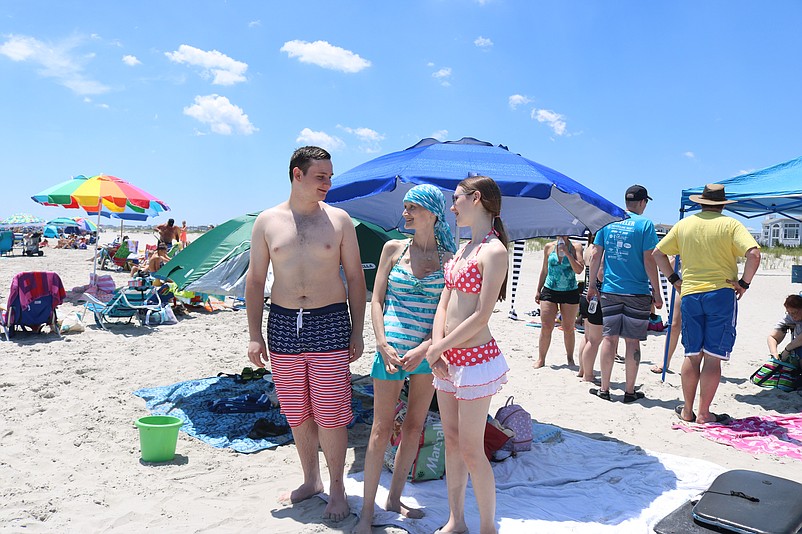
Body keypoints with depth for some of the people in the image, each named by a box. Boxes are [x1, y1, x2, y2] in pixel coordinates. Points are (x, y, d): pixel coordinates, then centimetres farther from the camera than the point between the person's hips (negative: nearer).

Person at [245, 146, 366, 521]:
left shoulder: (339, 219, 2)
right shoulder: (267, 221, 4)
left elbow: (355, 278, 4)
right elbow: (255, 280, 8)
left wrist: (357, 332, 0)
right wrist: (254, 335, 2)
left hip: (330, 323, -2)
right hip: (282, 323, 2)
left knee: (330, 414, 0)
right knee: (296, 413, 12)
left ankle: (336, 488, 19)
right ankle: (311, 480, 31)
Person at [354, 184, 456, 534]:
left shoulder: (449, 257, 2)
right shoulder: (393, 249, 4)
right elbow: (376, 300, 3)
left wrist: (424, 348, -14)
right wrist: (383, 344, -9)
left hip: (428, 351, 1)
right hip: (392, 348, -1)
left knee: (414, 427, 11)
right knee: (382, 429, 1)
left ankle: (394, 499, 28)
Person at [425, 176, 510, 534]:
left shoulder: (494, 250, -14)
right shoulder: (464, 249, 13)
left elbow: (481, 317, -19)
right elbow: (443, 306, 10)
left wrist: (435, 350, -11)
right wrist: (438, 349, -5)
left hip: (476, 359, -8)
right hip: (449, 359, 8)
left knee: (471, 450, 1)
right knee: (452, 442, 15)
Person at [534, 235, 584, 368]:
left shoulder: (576, 247, -2)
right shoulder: (549, 247, 6)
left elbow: (579, 270, -12)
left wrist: (567, 253, -18)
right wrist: (538, 290, 12)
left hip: (570, 292, -1)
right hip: (550, 291, 1)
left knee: (568, 328, 8)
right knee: (546, 327, -2)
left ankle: (570, 359, 24)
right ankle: (541, 359, 9)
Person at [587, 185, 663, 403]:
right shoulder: (645, 224, -6)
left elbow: (596, 255, 6)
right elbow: (649, 261, -9)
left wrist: (592, 285, 15)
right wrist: (657, 293, -2)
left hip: (610, 291, 3)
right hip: (637, 292, -3)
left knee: (609, 338, 8)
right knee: (632, 341, 4)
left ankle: (604, 389, 14)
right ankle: (630, 391, 13)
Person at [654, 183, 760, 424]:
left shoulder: (683, 224, 9)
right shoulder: (730, 224, -3)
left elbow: (658, 253, 12)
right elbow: (754, 253, -16)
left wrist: (674, 280, 14)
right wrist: (744, 283, -6)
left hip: (689, 295, 3)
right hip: (721, 295, -3)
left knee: (692, 355, 11)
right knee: (713, 357, 1)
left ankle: (687, 410, 17)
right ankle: (704, 413, 5)